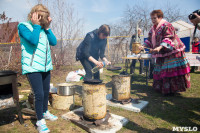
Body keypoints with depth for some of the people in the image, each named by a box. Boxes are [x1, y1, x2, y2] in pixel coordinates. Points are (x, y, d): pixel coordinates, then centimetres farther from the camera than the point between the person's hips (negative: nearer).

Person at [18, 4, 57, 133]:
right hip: (33, 67, -6)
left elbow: (54, 42, -1)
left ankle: (45, 112, 39)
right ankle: (40, 121, 12)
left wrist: (47, 27, -4)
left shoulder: (44, 29, 11)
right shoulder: (23, 26, -5)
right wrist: (36, 26, -12)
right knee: (39, 94, -8)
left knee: (46, 92, 16)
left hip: (46, 66, 6)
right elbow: (33, 40, -22)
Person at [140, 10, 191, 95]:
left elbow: (168, 39, -23)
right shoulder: (153, 29, 14)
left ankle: (172, 89, 3)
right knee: (161, 71, 11)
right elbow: (150, 40, 16)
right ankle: (162, 88, 23)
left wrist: (160, 47, -37)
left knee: (170, 70, -7)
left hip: (171, 52, -8)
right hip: (161, 54, 8)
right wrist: (144, 46, -1)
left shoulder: (166, 26, -12)